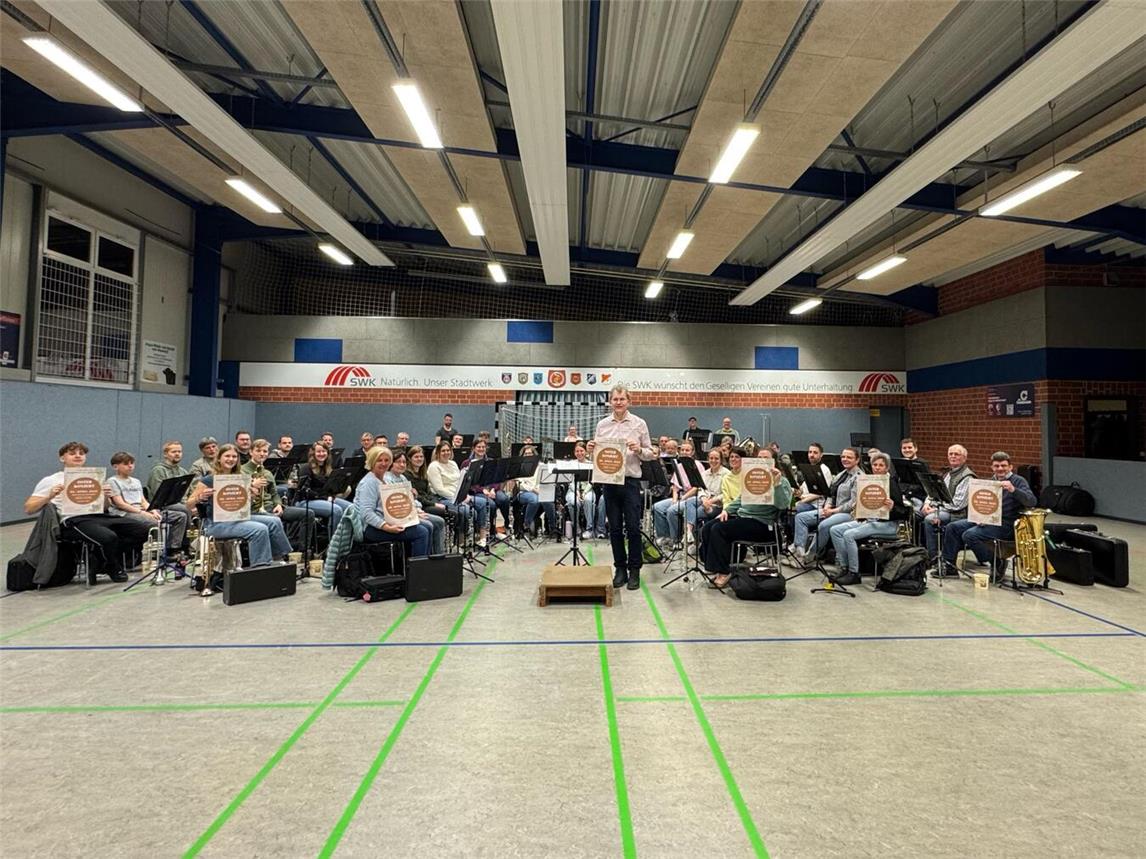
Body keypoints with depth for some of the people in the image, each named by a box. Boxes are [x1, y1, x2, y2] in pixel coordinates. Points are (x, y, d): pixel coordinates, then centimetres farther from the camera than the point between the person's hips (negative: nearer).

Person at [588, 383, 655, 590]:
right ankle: (620, 569, 22)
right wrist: (590, 450, -9)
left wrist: (639, 450, -18)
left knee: (633, 527, 1)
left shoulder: (639, 424, 0)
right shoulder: (602, 424, 7)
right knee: (615, 528, 9)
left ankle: (634, 570, 15)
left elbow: (650, 454, 2)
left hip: (631, 481, -2)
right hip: (609, 481, 3)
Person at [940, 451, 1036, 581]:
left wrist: (1013, 490, -35)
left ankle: (997, 563, -5)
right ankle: (948, 564, -2)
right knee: (952, 527, -7)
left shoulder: (1018, 481, -3)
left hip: (1006, 525, -7)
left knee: (969, 535, -26)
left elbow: (1032, 502, -19)